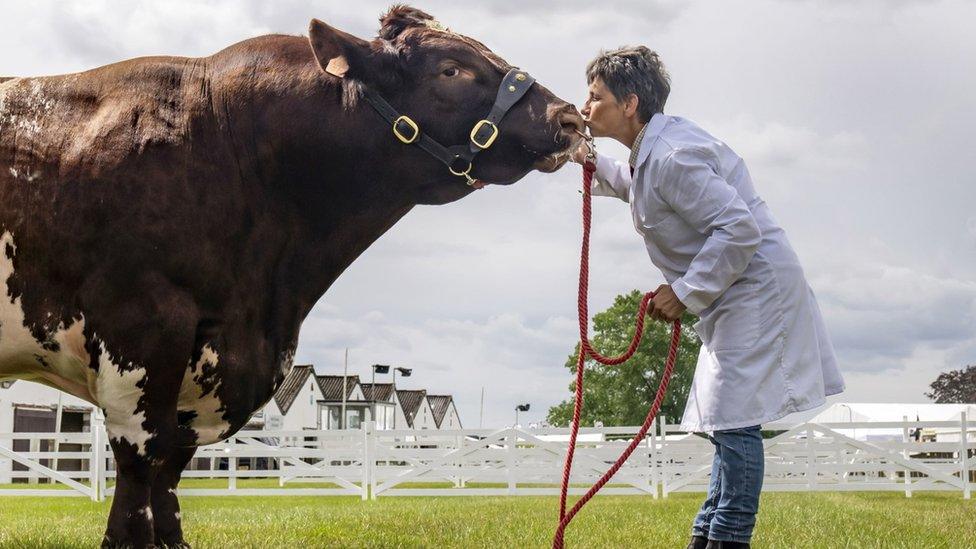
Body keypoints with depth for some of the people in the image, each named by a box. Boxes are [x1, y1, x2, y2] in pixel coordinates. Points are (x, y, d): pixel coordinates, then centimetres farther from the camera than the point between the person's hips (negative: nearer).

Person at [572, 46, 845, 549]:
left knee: (733, 421, -13)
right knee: (727, 423, 13)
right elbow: (634, 186, 37)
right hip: (734, 298, 11)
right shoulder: (651, 151, 12)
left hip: (755, 291, -11)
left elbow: (739, 228, -26)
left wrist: (684, 292, -21)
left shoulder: (670, 157, -21)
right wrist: (592, 163, 19)